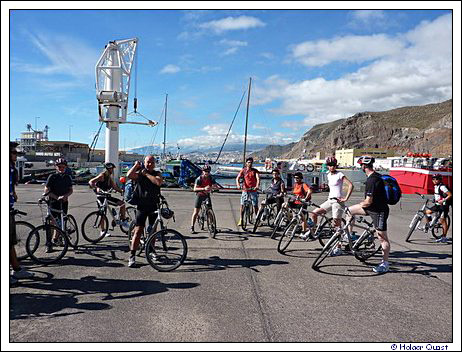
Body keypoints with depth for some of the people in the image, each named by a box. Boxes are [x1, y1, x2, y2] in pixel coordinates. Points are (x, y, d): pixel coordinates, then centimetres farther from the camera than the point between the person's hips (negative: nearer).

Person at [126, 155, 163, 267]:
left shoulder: (157, 174, 4)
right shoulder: (139, 173, 1)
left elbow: (159, 182, -19)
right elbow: (129, 175, -20)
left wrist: (146, 174, -14)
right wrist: (136, 166, -11)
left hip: (154, 206, 2)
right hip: (142, 206, -2)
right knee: (138, 231, -8)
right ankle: (132, 256, -4)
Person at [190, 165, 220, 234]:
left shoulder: (211, 178, -10)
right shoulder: (199, 179, -19)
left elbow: (217, 187, -14)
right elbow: (195, 189, -29)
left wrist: (212, 187, -36)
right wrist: (204, 188, -44)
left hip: (207, 195, 3)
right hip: (200, 195, -3)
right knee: (196, 212, -4)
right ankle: (192, 228, 3)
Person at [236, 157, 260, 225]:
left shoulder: (255, 171, 3)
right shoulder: (243, 170, 3)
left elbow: (258, 178, -11)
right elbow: (237, 178, -7)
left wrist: (257, 186, -30)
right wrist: (238, 185, -27)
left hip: (253, 190, 0)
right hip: (245, 190, 0)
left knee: (255, 205, 0)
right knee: (242, 205, 0)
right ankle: (241, 220, 10)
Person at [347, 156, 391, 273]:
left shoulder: (372, 180, -26)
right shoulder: (375, 176, 6)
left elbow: (368, 202, -25)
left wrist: (359, 205, -6)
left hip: (379, 211, -10)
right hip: (373, 207, 10)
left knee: (382, 238, 0)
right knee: (349, 210, 11)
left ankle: (385, 264, 11)